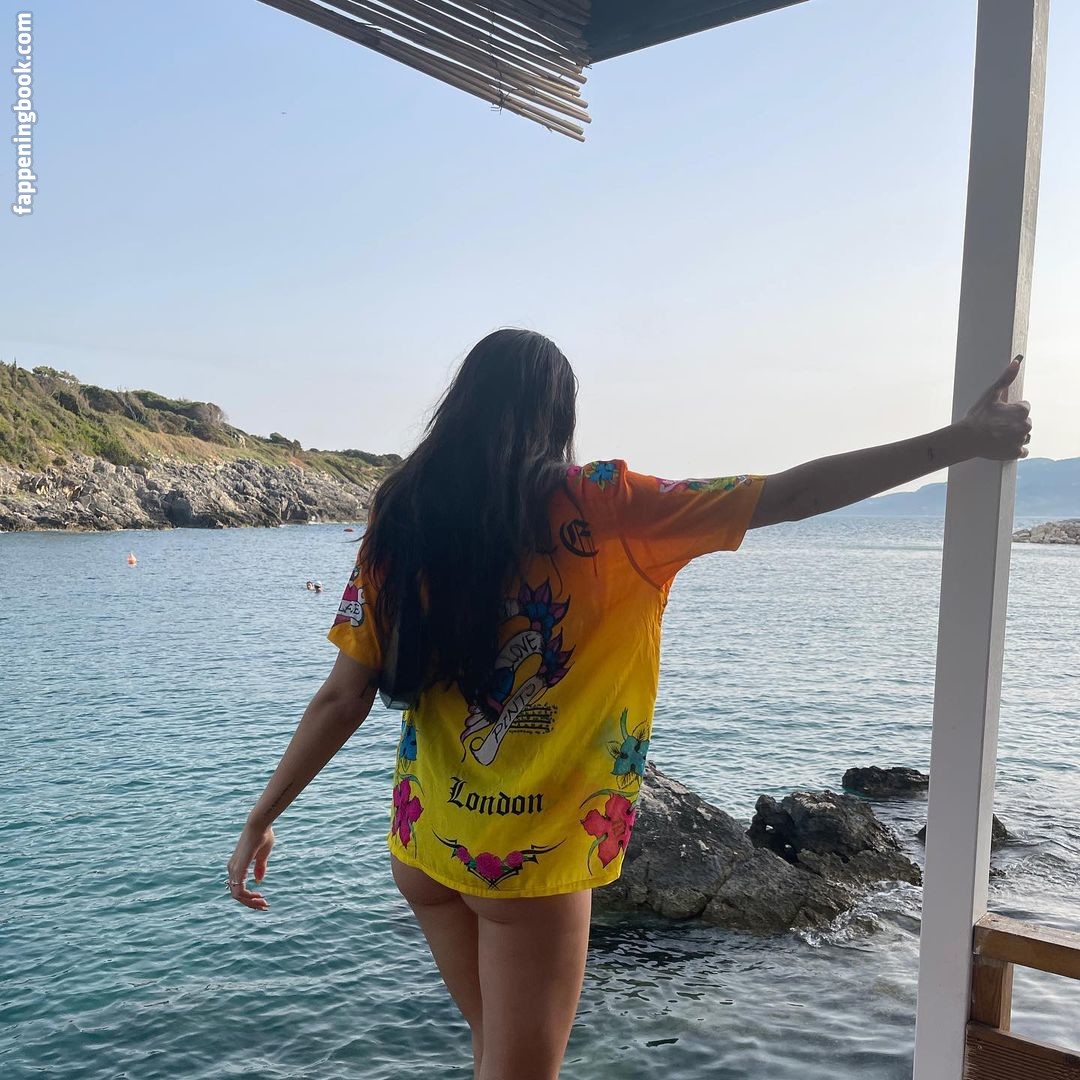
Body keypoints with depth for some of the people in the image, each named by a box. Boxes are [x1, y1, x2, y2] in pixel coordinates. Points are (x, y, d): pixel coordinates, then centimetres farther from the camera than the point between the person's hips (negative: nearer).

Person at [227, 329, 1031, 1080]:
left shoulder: (400, 522, -4)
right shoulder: (596, 506, -13)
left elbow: (345, 698, -4)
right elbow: (787, 497, -12)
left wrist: (263, 818, 8)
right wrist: (960, 440, -3)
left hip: (427, 840, 4)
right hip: (535, 858, -4)